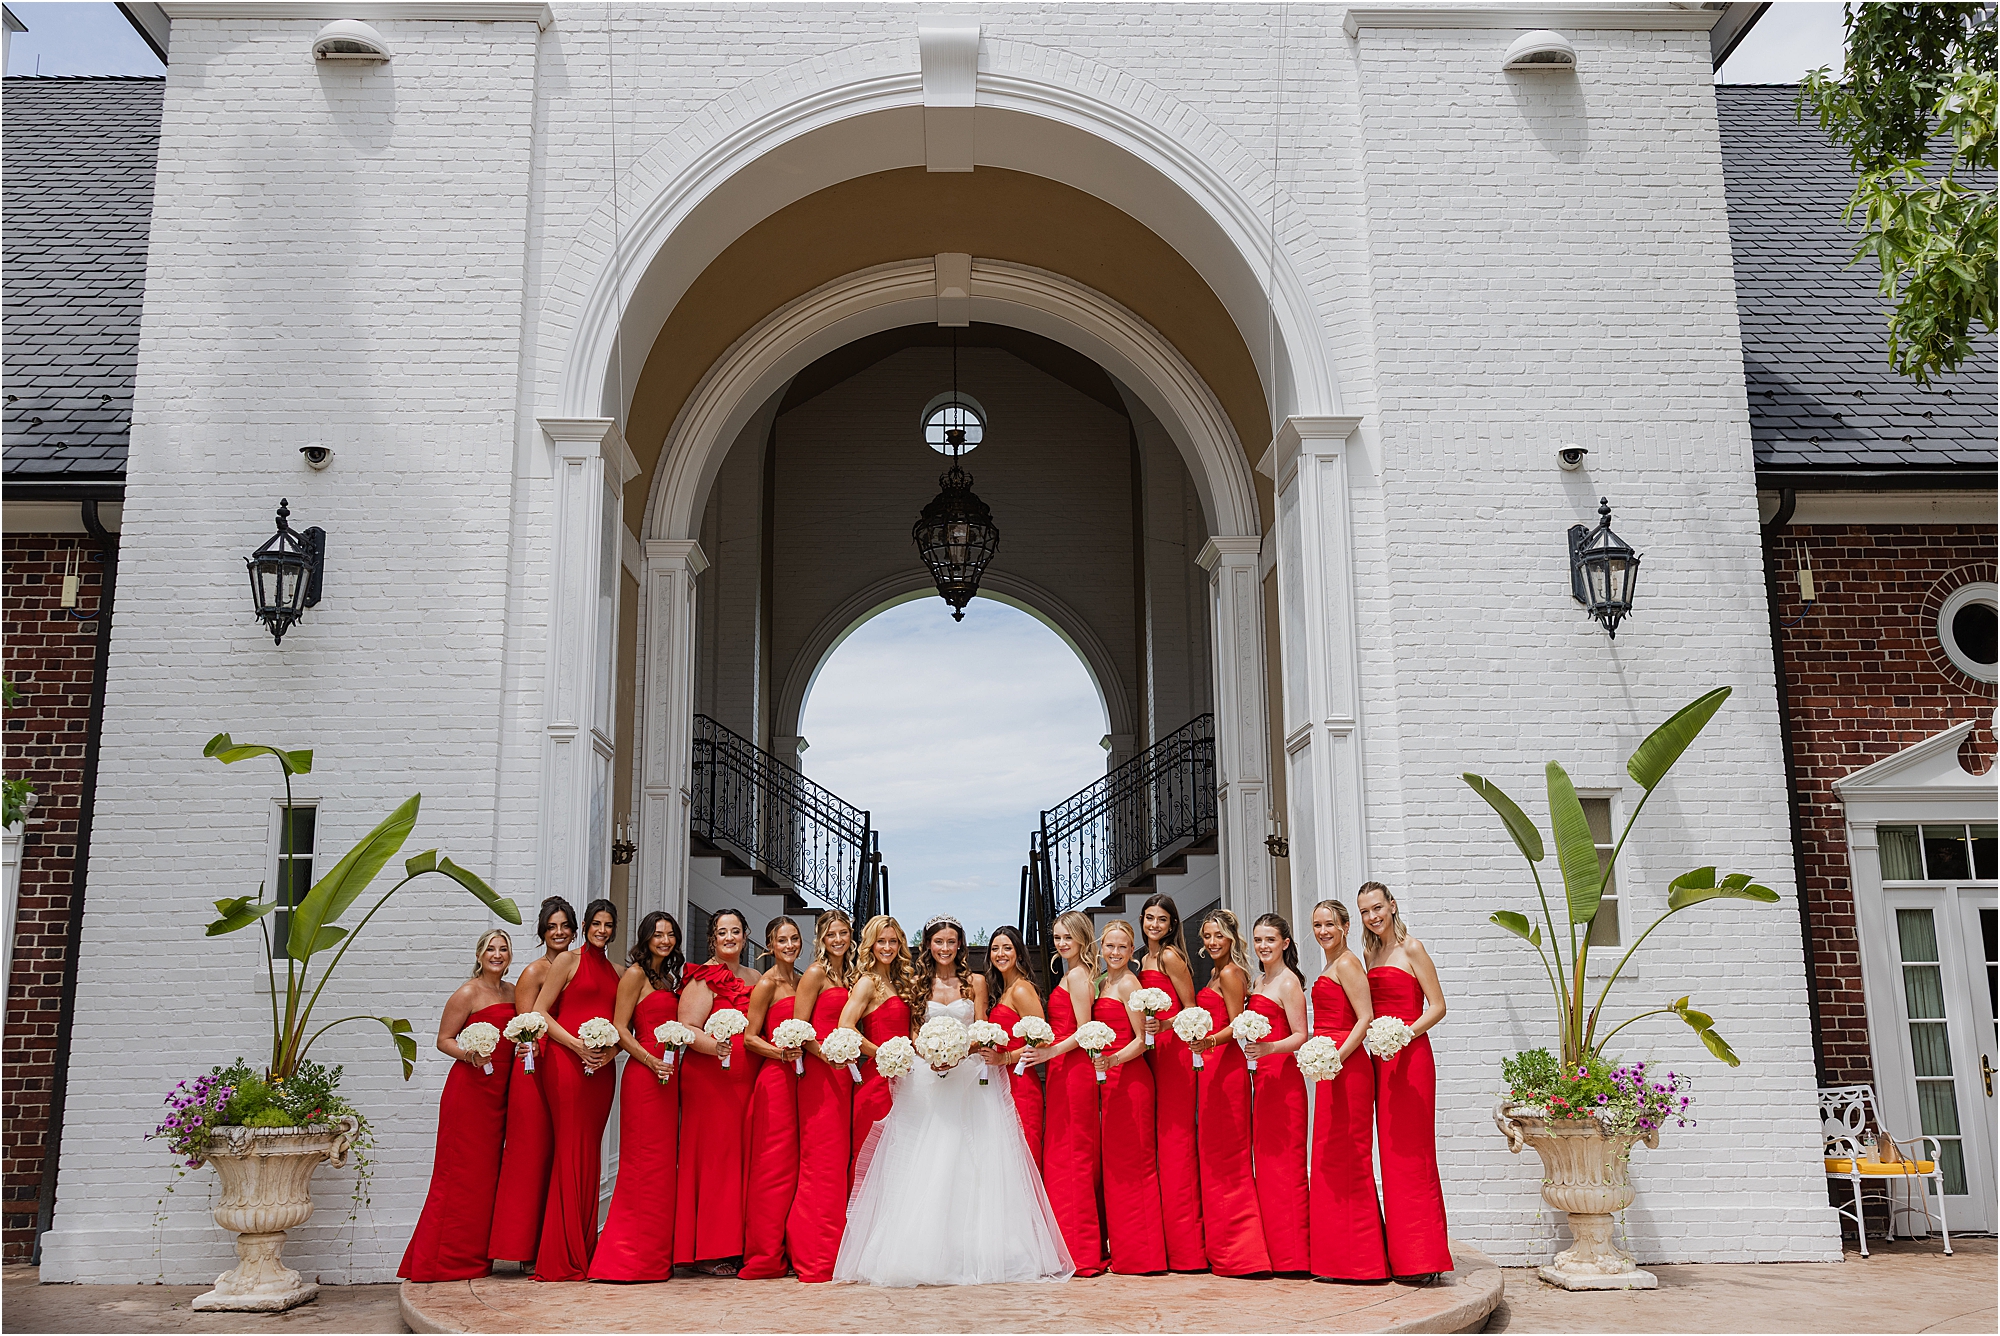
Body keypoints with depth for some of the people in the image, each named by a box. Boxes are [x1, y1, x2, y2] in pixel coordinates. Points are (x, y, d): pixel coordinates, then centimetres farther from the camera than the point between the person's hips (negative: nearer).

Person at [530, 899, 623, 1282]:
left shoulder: (617, 973, 17)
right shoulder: (568, 961, 3)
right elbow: (539, 1012, -2)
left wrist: (611, 1052, -3)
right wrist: (577, 1045, -12)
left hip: (601, 1069, 5)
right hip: (568, 1063, -5)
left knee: (590, 1152, 7)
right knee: (571, 1150, -7)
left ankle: (585, 1250, 12)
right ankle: (564, 1257, -3)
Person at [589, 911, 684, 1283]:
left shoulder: (670, 978, 19)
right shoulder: (636, 974, -4)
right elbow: (619, 1028, -10)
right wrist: (650, 1060, -17)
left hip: (666, 1076, 8)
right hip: (643, 1075, -8)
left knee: (663, 1161, 8)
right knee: (644, 1161, -8)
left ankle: (655, 1256, 13)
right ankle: (631, 1256, -3)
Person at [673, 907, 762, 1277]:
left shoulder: (755, 979, 18)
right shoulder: (702, 979, -2)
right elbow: (687, 1029, -11)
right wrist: (716, 1046, -27)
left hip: (746, 1080, 6)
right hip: (709, 1079, -6)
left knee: (743, 1159, 4)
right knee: (712, 1157, -5)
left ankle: (737, 1244, 12)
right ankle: (707, 1251, 1)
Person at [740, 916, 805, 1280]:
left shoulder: (801, 980, 15)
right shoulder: (767, 984, -5)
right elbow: (749, 1037, -7)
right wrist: (781, 1052, -20)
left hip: (799, 1076, 7)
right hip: (775, 1077, -7)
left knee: (794, 1163, 7)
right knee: (775, 1164, -6)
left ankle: (790, 1251, 13)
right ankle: (766, 1256, 0)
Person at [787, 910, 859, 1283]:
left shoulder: (849, 976, 17)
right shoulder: (815, 974, -4)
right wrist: (828, 1056, -17)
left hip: (843, 1074, 7)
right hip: (819, 1073, -7)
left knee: (841, 1159, 6)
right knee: (822, 1161, -8)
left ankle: (834, 1250, 11)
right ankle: (814, 1256, -3)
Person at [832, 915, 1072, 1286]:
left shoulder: (975, 982, 6)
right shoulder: (917, 984, 8)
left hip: (969, 1075, -1)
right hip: (926, 1080, 1)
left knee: (971, 1164, -5)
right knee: (925, 1162, -4)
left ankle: (975, 1252, -1)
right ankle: (925, 1251, -3)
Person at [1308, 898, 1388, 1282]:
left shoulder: (1346, 963, -9)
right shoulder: (1330, 966, 19)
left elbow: (1366, 1017, -17)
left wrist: (1336, 1057, -23)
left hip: (1347, 1066, -10)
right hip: (1332, 1068, 10)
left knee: (1344, 1157, -6)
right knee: (1331, 1157, 11)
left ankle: (1354, 1257, -1)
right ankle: (1339, 1255, 16)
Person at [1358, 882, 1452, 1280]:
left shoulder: (1411, 948, -5)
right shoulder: (1373, 955, 17)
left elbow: (1437, 1006, -9)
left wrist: (1406, 1033, -22)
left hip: (1410, 1056, -7)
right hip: (1382, 1059, 7)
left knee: (1412, 1152, -8)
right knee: (1391, 1153, 6)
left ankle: (1422, 1257, -5)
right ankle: (1401, 1255, 10)